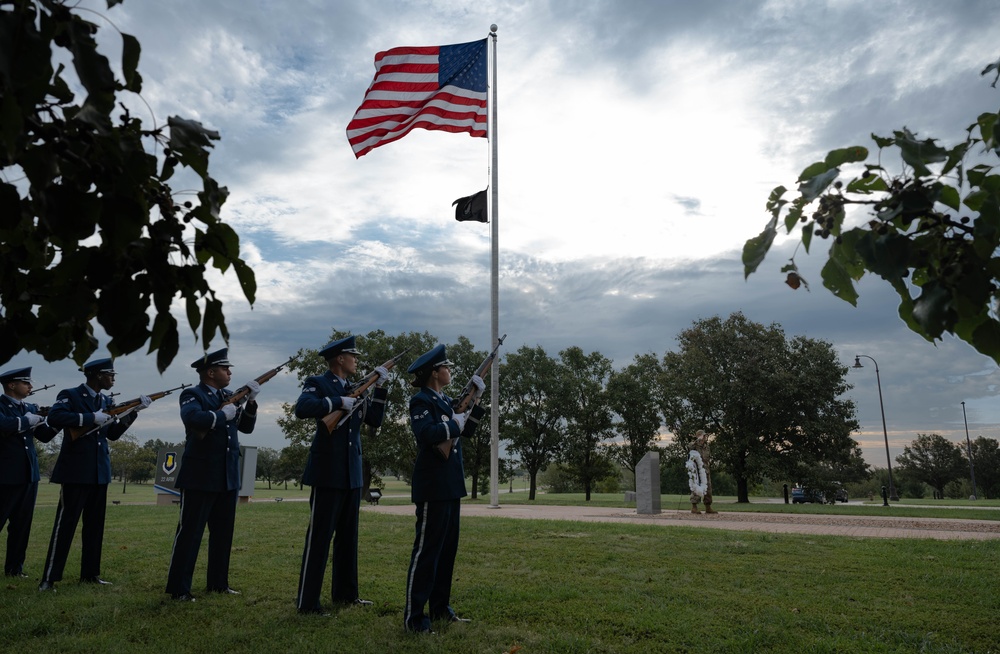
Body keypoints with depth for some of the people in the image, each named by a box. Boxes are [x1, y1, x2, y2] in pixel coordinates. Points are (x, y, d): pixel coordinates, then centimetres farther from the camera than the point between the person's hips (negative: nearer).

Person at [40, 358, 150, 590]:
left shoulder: (107, 401, 14)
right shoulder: (70, 395, -5)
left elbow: (113, 433, 11)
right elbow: (54, 418, -23)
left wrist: (134, 412, 1)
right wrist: (91, 418, -24)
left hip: (100, 471, 7)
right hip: (76, 470, -7)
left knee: (95, 524, 10)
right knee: (66, 522, -5)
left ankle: (90, 573, 18)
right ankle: (49, 578, 2)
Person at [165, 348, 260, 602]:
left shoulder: (229, 396, 14)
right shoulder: (192, 394, -7)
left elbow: (246, 427, 11)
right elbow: (193, 419, -29)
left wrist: (250, 402, -3)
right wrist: (223, 414, -17)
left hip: (228, 477, 7)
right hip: (200, 476, -7)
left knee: (223, 533, 13)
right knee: (190, 533, 0)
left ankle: (218, 583, 24)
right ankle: (178, 588, 9)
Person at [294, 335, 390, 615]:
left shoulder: (353, 390, 15)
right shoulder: (317, 383, -6)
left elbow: (374, 420, 11)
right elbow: (302, 408, -25)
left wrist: (379, 388, 3)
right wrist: (339, 401, -24)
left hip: (352, 473, 8)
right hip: (327, 472, -8)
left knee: (348, 536, 14)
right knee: (319, 536, -3)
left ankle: (344, 592, 25)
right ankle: (307, 601, 5)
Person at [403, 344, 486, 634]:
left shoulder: (445, 400, 15)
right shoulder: (421, 401, -12)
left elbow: (465, 431, 18)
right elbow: (427, 434, -28)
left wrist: (475, 401, 11)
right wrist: (454, 424, -14)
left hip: (451, 484, 9)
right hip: (432, 485, -9)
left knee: (448, 547, 14)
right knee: (427, 548, -5)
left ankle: (440, 607, 24)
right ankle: (413, 615, 3)